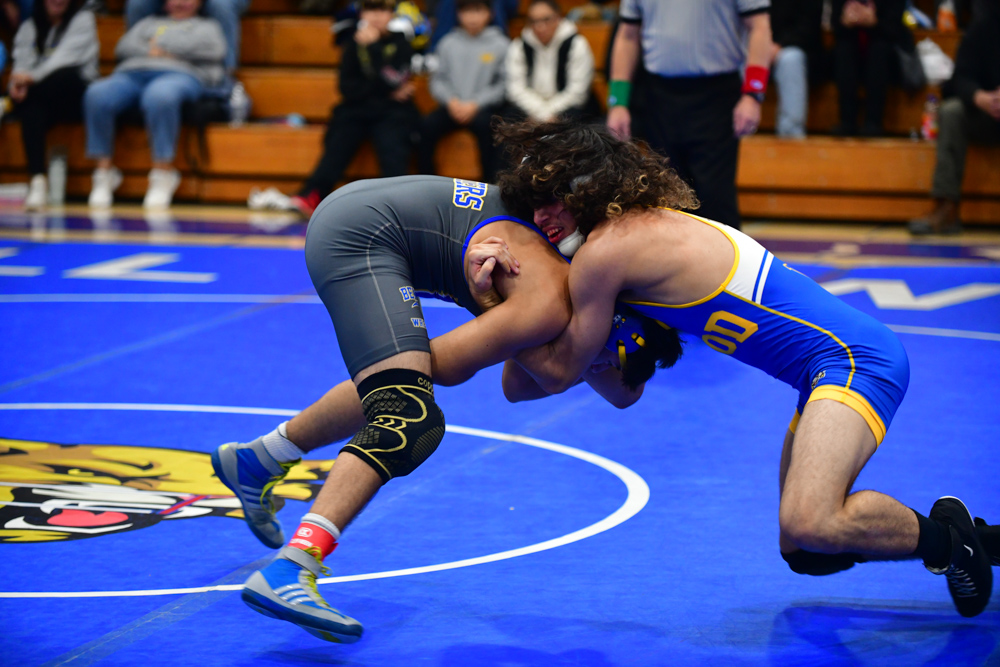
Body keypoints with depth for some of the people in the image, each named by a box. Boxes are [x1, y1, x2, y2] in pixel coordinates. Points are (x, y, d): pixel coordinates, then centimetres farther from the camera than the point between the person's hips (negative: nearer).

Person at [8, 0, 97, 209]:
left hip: (72, 96, -2)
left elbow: (66, 58, -9)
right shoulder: (28, 27, 18)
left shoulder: (83, 19, 8)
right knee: (32, 107, -36)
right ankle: (37, 179, -49)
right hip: (42, 100, 2)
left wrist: (32, 77, -24)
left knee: (68, 75, -37)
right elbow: (22, 64, 4)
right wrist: (17, 84, -21)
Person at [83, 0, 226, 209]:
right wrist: (150, 52, -1)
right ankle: (104, 171, -27)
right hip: (131, 73, 3)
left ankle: (163, 176, -38)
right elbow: (124, 47, 20)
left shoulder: (207, 26, 30)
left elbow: (214, 49, 6)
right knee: (97, 94, -31)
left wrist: (164, 48, 9)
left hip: (180, 74, -3)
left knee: (159, 96, -43)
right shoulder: (149, 23, 38)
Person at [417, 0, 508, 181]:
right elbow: (438, 80, 10)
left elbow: (503, 84, -4)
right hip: (453, 105, 3)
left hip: (485, 106, -3)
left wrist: (475, 104, -13)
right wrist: (451, 101, -9)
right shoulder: (448, 43, 13)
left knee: (484, 123, -36)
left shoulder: (500, 44, 3)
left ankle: (491, 183, -29)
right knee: (427, 125, -25)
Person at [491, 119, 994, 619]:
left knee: (808, 527, -31)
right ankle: (965, 542, 22)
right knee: (802, 552, 14)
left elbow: (558, 374, -2)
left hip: (854, 359, -11)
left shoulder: (605, 251, -13)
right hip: (847, 357, 11)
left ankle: (944, 537, -7)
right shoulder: (647, 222, 16)